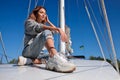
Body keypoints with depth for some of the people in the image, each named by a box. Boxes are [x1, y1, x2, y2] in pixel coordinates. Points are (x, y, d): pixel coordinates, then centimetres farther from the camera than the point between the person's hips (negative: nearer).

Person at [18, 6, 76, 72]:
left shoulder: (43, 24, 25)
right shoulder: (29, 22, 4)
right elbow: (38, 28, -21)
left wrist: (48, 21, 18)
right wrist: (58, 29, -34)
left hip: (36, 53, 9)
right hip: (28, 50, -9)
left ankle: (26, 60, -19)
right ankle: (55, 58, -58)